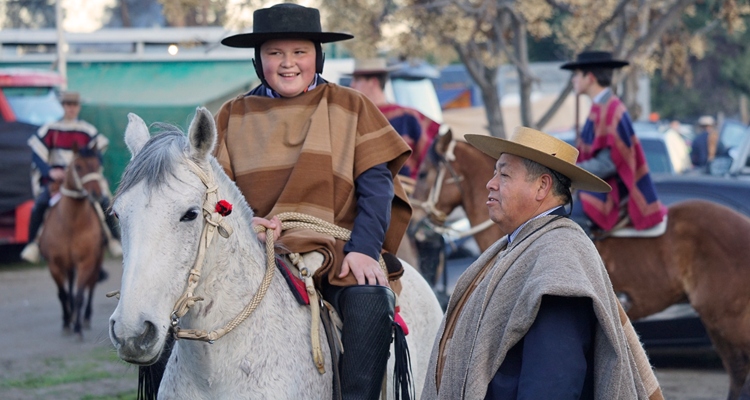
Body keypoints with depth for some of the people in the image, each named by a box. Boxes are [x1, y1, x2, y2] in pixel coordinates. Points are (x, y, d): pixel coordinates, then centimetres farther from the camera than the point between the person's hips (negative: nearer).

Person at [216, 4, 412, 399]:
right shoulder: (234, 116, 14)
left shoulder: (351, 108, 11)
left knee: (369, 300, -32)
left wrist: (364, 249, -13)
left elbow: (376, 185, 3)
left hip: (337, 253, -1)